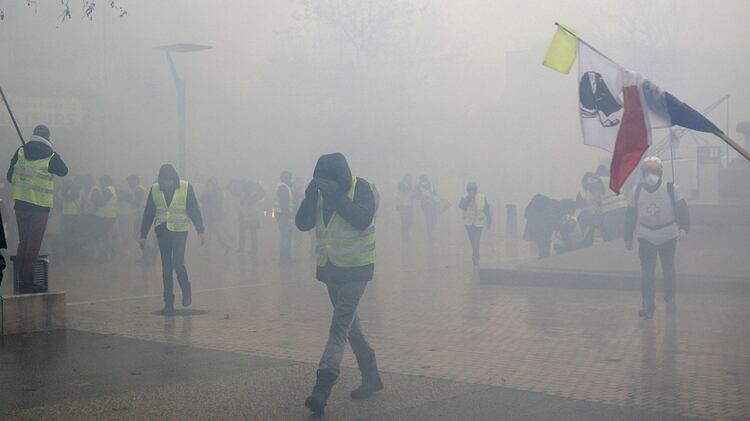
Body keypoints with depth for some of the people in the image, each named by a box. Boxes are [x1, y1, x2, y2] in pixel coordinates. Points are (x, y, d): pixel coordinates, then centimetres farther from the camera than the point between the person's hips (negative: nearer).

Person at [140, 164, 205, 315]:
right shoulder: (155, 189, 3)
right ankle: (169, 303, 10)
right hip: (162, 231, 3)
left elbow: (194, 210, -2)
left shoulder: (186, 188, -4)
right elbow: (148, 213, 8)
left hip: (179, 230, -3)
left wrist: (200, 231, -7)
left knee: (177, 263, -13)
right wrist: (143, 235, 8)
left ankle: (186, 290, 16)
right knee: (166, 267, 4)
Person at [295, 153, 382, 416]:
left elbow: (362, 220, -28)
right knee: (349, 323, 16)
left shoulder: (360, 187, -13)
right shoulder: (320, 193, 1)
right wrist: (310, 195, -20)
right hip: (329, 268, 7)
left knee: (340, 326, -14)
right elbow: (302, 223, -6)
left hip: (355, 269, -7)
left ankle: (322, 389, -20)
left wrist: (336, 195, -30)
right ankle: (371, 378, 31)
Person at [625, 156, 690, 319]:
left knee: (669, 270, 14)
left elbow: (681, 209, -11)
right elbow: (631, 214, 5)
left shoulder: (670, 189, -9)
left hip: (668, 237, -1)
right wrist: (628, 237, 6)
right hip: (646, 238, 1)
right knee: (646, 273, -3)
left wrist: (683, 227, -26)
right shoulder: (637, 191, -2)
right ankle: (648, 306, 4)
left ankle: (670, 299, 34)